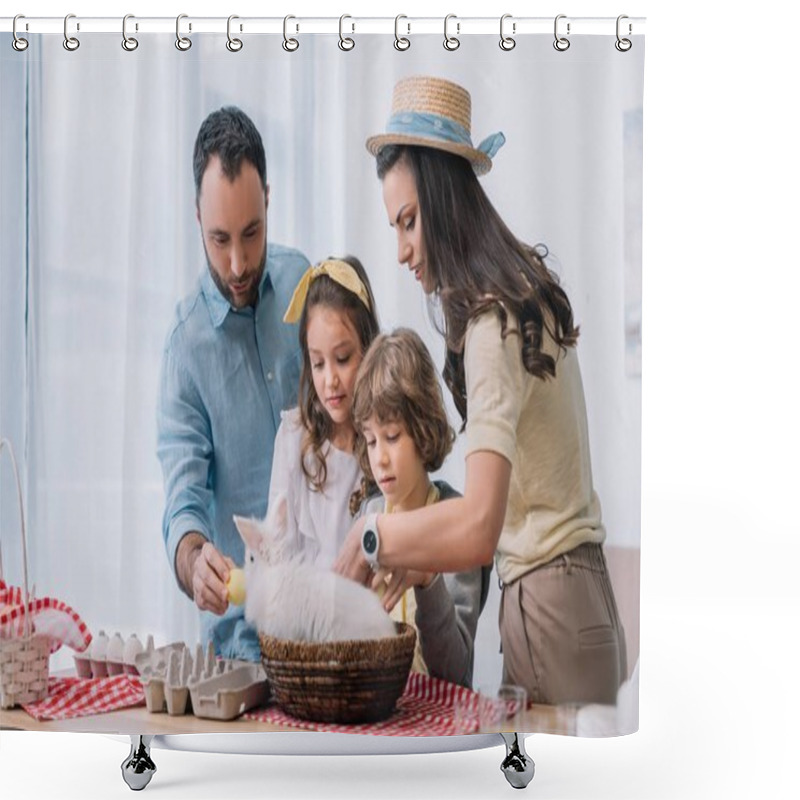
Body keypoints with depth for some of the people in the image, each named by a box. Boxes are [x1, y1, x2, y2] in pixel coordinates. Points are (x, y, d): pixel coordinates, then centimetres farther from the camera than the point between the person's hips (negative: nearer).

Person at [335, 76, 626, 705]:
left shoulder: (492, 321, -18)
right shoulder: (525, 293, 10)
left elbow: (479, 527, -31)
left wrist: (372, 541, -18)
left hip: (548, 604, -9)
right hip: (577, 591, 9)